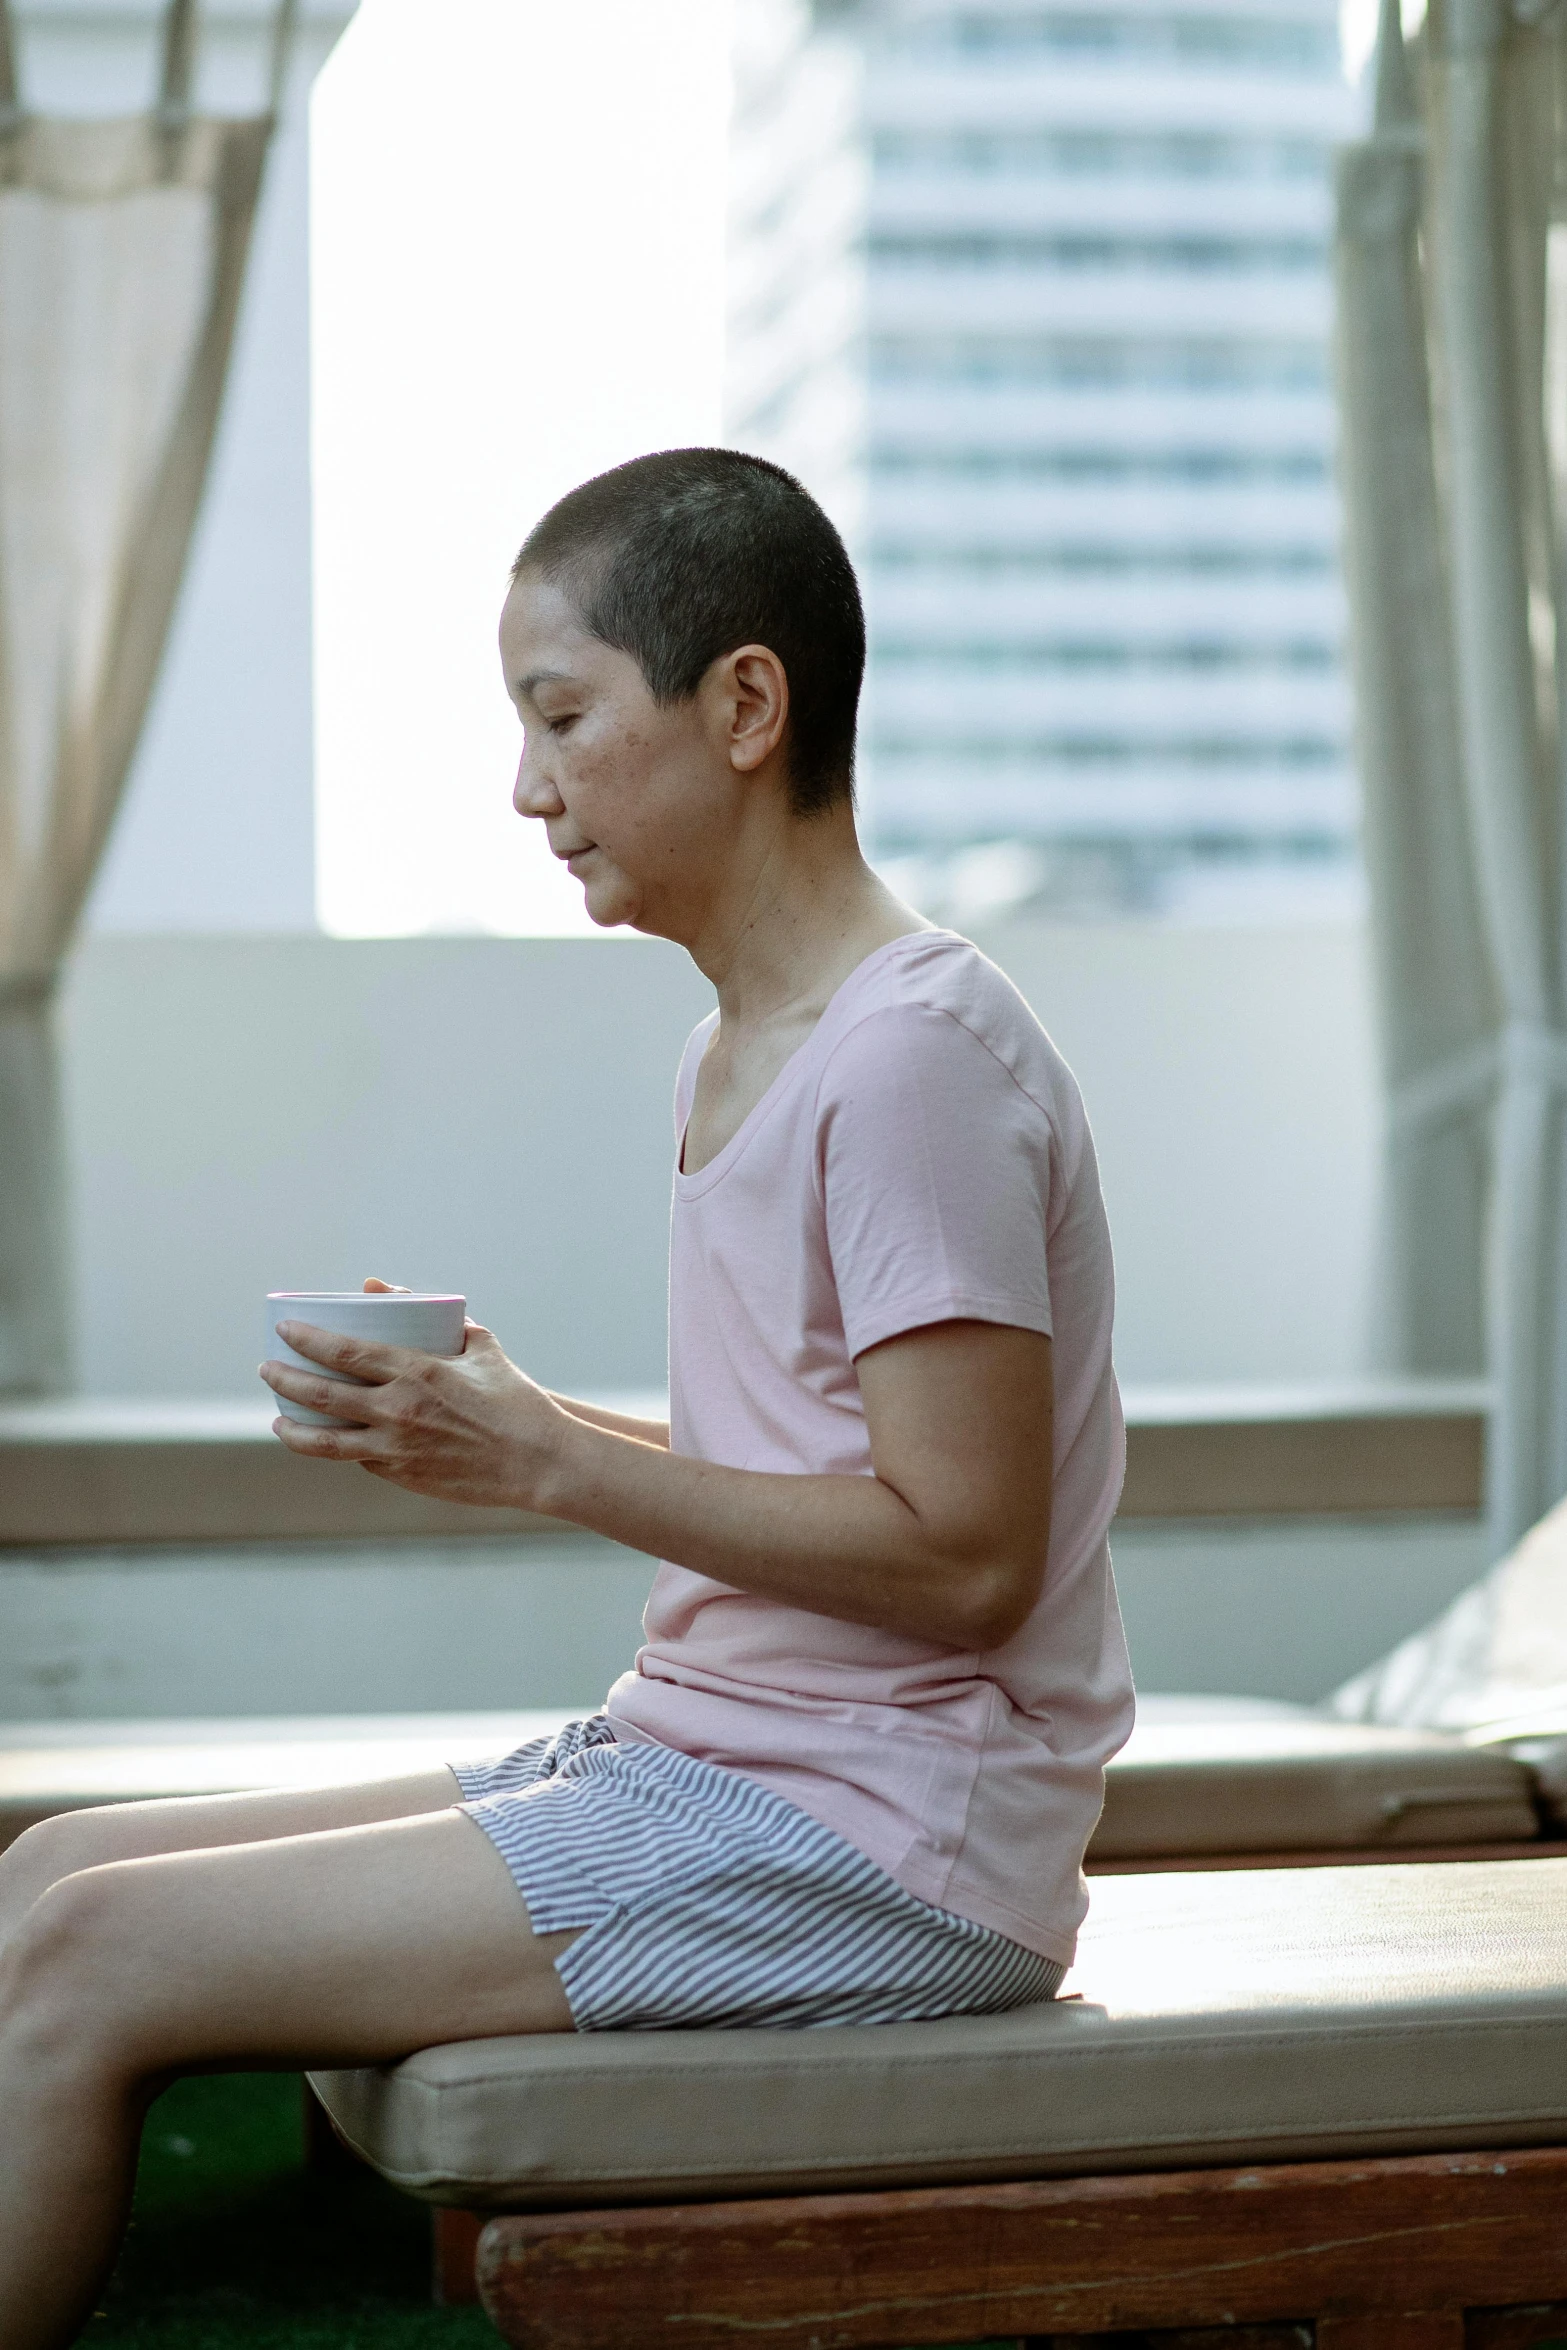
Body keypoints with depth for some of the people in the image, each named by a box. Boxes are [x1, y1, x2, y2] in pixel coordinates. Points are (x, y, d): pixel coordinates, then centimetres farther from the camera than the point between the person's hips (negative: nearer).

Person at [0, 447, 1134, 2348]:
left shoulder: (914, 1054, -16)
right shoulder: (741, 1049, 15)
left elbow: (962, 1552, -20)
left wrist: (542, 1465, -17)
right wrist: (503, 1420, 5)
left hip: (881, 1840, -10)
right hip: (689, 1763, 10)